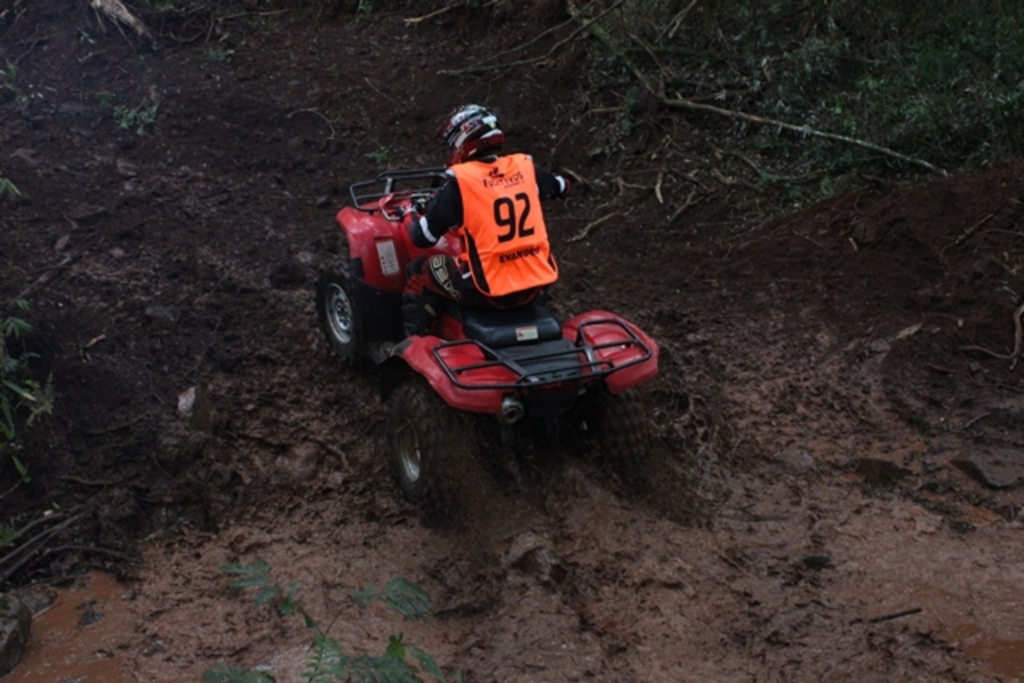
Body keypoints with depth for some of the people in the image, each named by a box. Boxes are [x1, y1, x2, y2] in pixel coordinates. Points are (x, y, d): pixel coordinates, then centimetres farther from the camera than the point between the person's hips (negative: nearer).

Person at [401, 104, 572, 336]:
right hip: (535, 285, 4)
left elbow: (422, 238, -7)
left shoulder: (459, 182, -11)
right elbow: (563, 186, 22)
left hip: (489, 291, -4)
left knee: (418, 273, 18)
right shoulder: (525, 167, 1)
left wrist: (409, 213, 14)